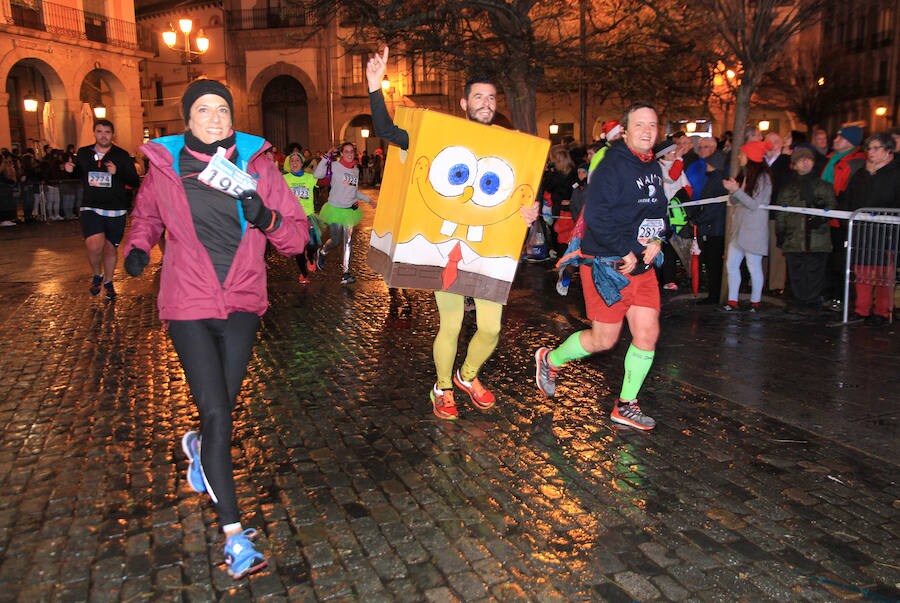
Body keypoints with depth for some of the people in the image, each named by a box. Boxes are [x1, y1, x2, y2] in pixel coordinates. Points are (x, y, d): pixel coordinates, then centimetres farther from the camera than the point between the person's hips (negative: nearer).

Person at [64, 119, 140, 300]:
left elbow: (135, 182, -6)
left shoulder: (122, 155, -1)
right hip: (91, 208, 0)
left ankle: (108, 282, 34)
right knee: (94, 246, -19)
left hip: (115, 210, 0)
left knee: (111, 248, 10)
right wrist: (69, 169, 1)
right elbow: (78, 174, 23)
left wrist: (117, 172, -22)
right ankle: (97, 275, 11)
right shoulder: (83, 153, 6)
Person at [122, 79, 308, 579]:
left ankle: (200, 445, 52)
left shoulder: (258, 166, -2)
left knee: (224, 405, 12)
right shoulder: (165, 166, -2)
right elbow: (147, 214, 19)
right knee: (218, 414, -8)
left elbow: (298, 236, -4)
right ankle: (235, 534, 3)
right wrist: (138, 246, 1)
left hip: (242, 302, 2)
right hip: (188, 304, -2)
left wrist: (266, 219, -23)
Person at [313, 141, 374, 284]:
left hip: (350, 210, 5)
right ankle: (322, 252, 33)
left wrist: (368, 200, 24)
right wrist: (327, 156, -22)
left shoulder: (356, 169, 11)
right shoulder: (334, 166, -8)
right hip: (335, 209, -5)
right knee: (336, 240, -1)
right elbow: (316, 174, -23)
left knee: (347, 242, 2)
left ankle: (345, 273, 4)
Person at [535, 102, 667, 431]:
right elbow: (596, 217, -21)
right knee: (604, 339, 1)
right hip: (606, 265, -7)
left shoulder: (654, 168, 12)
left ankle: (626, 405, 18)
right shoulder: (612, 166, -14)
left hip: (641, 266, 7)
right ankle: (549, 359, 28)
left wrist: (656, 242, -1)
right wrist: (626, 254, -18)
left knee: (648, 334, 2)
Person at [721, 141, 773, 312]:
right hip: (739, 227, 8)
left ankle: (755, 302, 12)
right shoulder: (744, 175, 12)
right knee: (731, 264, 6)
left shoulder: (763, 177, -10)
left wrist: (736, 190, -17)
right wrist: (732, 191, -6)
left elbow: (754, 204, -15)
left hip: (754, 229, -8)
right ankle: (732, 301, 13)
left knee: (754, 267, 0)